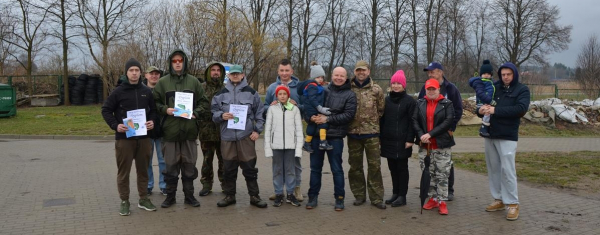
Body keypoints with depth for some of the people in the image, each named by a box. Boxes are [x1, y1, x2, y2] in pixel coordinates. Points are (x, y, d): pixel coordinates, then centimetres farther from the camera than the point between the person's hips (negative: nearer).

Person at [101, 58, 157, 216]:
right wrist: (115, 125, -13)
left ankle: (143, 199, 21)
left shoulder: (147, 92, 7)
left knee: (143, 170, 10)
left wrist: (152, 121, -2)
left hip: (143, 137, 3)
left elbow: (153, 109, 17)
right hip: (124, 138, -3)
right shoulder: (118, 91, -3)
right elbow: (106, 110, 0)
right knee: (123, 171, 3)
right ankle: (124, 201, 13)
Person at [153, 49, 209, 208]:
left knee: (189, 164, 8)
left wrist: (195, 113, -8)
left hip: (189, 130, 1)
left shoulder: (194, 81, 6)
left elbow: (203, 103, 9)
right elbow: (155, 103, 6)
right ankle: (170, 195, 19)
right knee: (171, 165, 6)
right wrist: (165, 110, -12)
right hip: (170, 130, -1)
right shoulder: (162, 82, 3)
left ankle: (189, 195, 20)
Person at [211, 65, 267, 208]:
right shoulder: (221, 94, 10)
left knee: (250, 167, 1)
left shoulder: (251, 93, 7)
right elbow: (214, 113, 10)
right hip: (227, 136, 1)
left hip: (246, 136, -1)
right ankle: (229, 195, 19)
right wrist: (222, 116, -11)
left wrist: (257, 130, 1)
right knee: (228, 168, 7)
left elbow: (259, 113, 9)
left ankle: (254, 196, 11)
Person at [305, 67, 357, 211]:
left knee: (337, 169, 5)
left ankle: (339, 198, 15)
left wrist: (328, 119, -17)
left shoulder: (350, 95, 0)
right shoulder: (323, 91, 8)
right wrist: (311, 117, -12)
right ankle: (313, 197, 21)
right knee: (315, 167, 10)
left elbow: (349, 114, -11)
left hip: (335, 137, -3)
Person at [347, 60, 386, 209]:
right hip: (353, 133, 2)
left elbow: (381, 110, 7)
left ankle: (376, 197, 9)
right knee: (355, 166, 10)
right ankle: (359, 195, 23)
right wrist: (350, 121, 6)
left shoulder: (376, 89, 1)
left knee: (374, 166, 1)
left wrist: (372, 121, 6)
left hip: (372, 133, -1)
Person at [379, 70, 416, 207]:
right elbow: (382, 120, 12)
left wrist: (410, 139, -13)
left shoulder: (410, 101, -4)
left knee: (402, 168, 2)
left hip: (402, 141, -5)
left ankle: (402, 196, 9)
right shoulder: (387, 100, 10)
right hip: (388, 140, 5)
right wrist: (380, 138, 8)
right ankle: (395, 193, 21)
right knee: (392, 168, 11)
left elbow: (412, 122, -7)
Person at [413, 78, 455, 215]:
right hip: (424, 146, 4)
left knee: (442, 175, -2)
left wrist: (430, 134, -18)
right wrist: (421, 135, -15)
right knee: (428, 173, 9)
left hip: (442, 146, -3)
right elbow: (414, 120, 1)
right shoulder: (420, 103, 9)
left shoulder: (447, 104, -1)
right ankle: (433, 199, 21)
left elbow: (448, 121, -12)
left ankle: (442, 202, 5)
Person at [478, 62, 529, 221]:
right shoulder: (494, 87, 7)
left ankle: (513, 204, 3)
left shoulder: (522, 90, -2)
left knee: (507, 169, -6)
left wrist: (496, 110, -25)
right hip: (490, 134, 5)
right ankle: (499, 199, 21)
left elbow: (521, 109, -18)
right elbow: (482, 102, 11)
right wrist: (481, 110, -14)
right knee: (493, 168, 10)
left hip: (508, 136, -4)